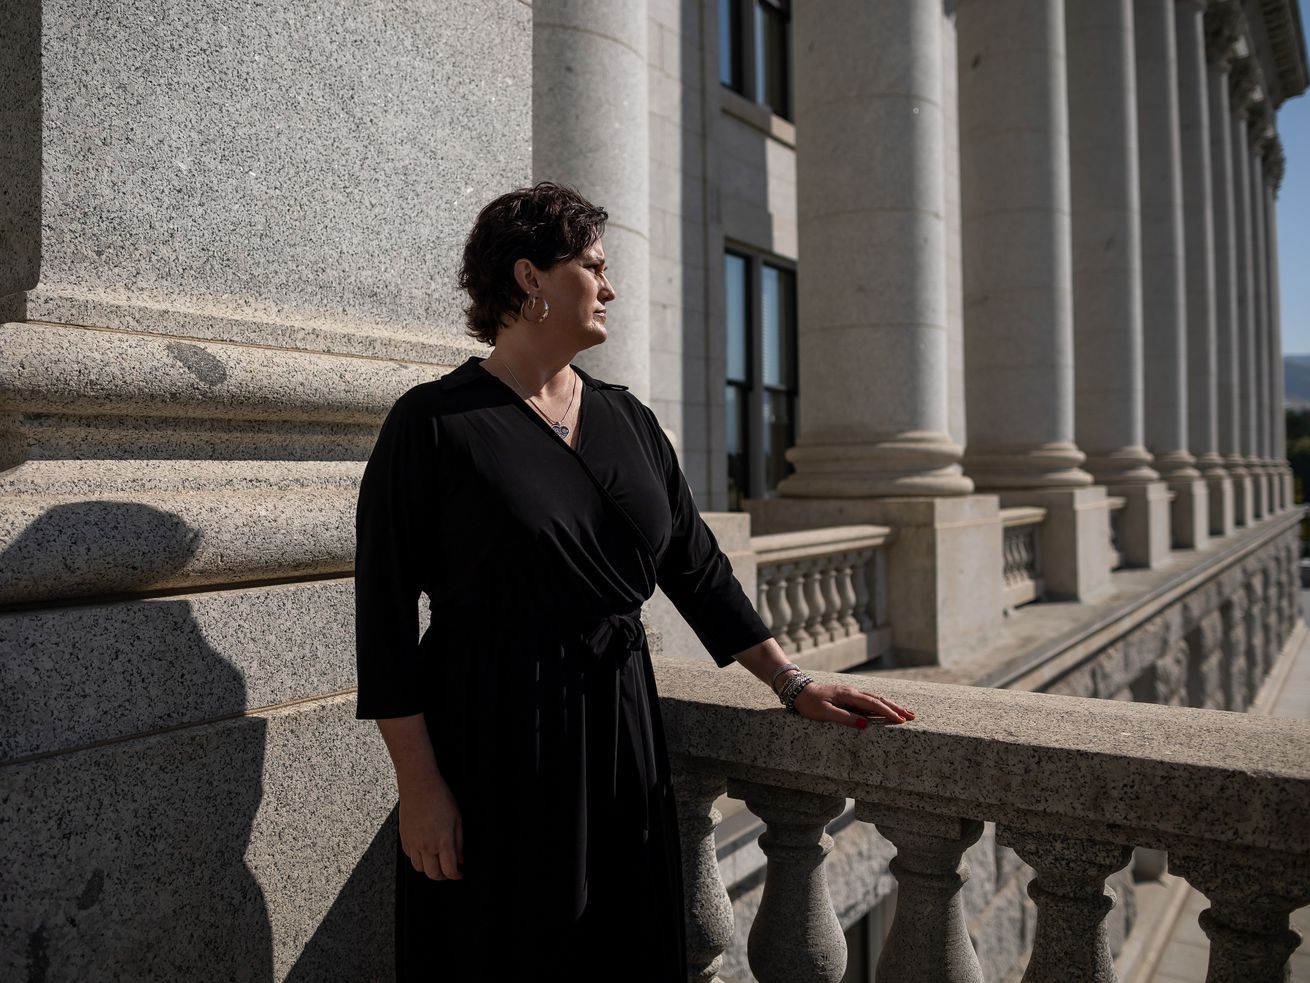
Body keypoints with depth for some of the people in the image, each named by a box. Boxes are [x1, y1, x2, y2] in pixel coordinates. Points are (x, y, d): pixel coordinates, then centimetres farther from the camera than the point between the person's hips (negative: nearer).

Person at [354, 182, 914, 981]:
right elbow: (387, 610, -10)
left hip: (623, 736, 5)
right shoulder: (434, 422, -8)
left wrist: (792, 683, 7)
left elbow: (697, 565, 10)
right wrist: (419, 786, -13)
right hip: (493, 748, -5)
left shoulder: (628, 419, 8)